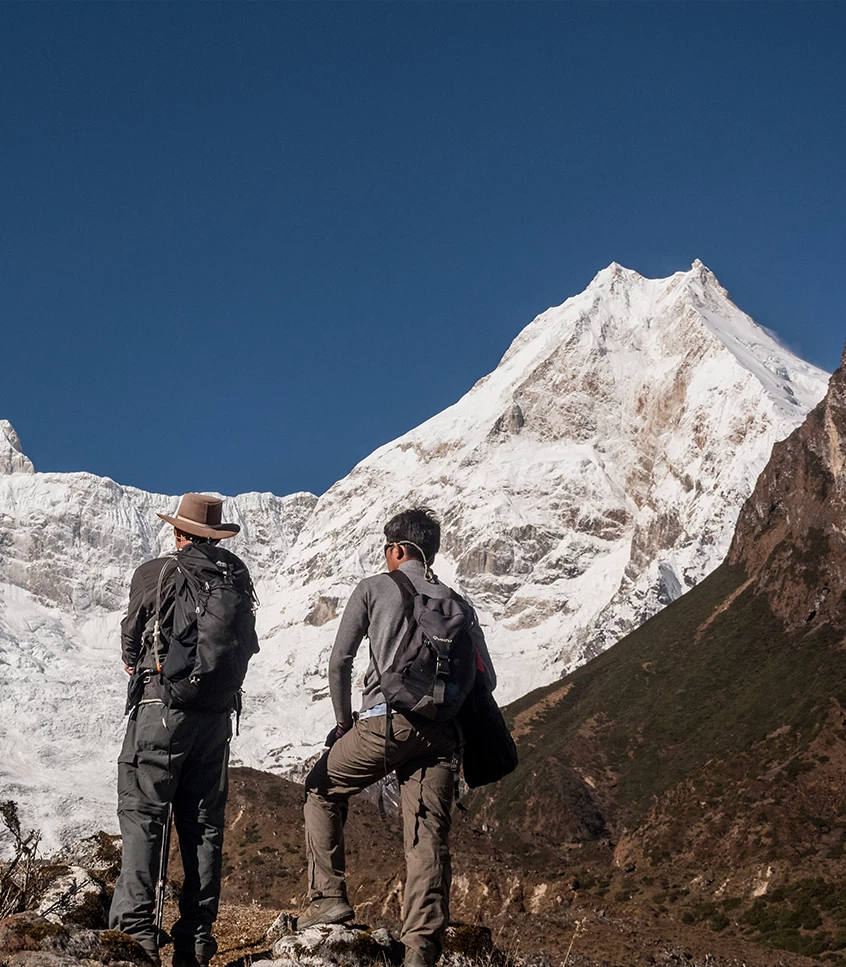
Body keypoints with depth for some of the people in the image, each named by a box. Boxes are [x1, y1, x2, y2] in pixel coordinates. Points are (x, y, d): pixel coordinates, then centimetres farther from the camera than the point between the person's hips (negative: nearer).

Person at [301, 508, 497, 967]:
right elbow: (485, 679, 14)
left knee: (323, 789, 21)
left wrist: (343, 722, 13)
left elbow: (340, 661, 3)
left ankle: (328, 896, 13)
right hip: (440, 734, 3)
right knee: (429, 840, 1)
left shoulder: (374, 588, 8)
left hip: (385, 721, -3)